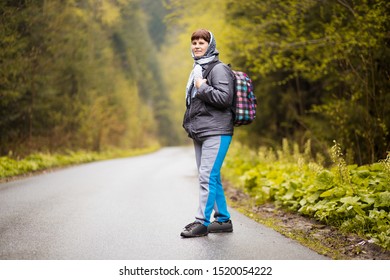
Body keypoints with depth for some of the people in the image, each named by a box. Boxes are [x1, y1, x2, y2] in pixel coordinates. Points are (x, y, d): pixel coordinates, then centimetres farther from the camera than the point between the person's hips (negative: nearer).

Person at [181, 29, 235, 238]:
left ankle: (202, 222, -9)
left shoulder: (219, 69, -8)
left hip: (215, 132, -9)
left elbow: (225, 98, -20)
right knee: (210, 177, 11)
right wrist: (189, 123, 20)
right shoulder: (197, 69, 20)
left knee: (208, 176, -12)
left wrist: (203, 88, -13)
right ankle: (223, 220, 18)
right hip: (199, 133, 9)